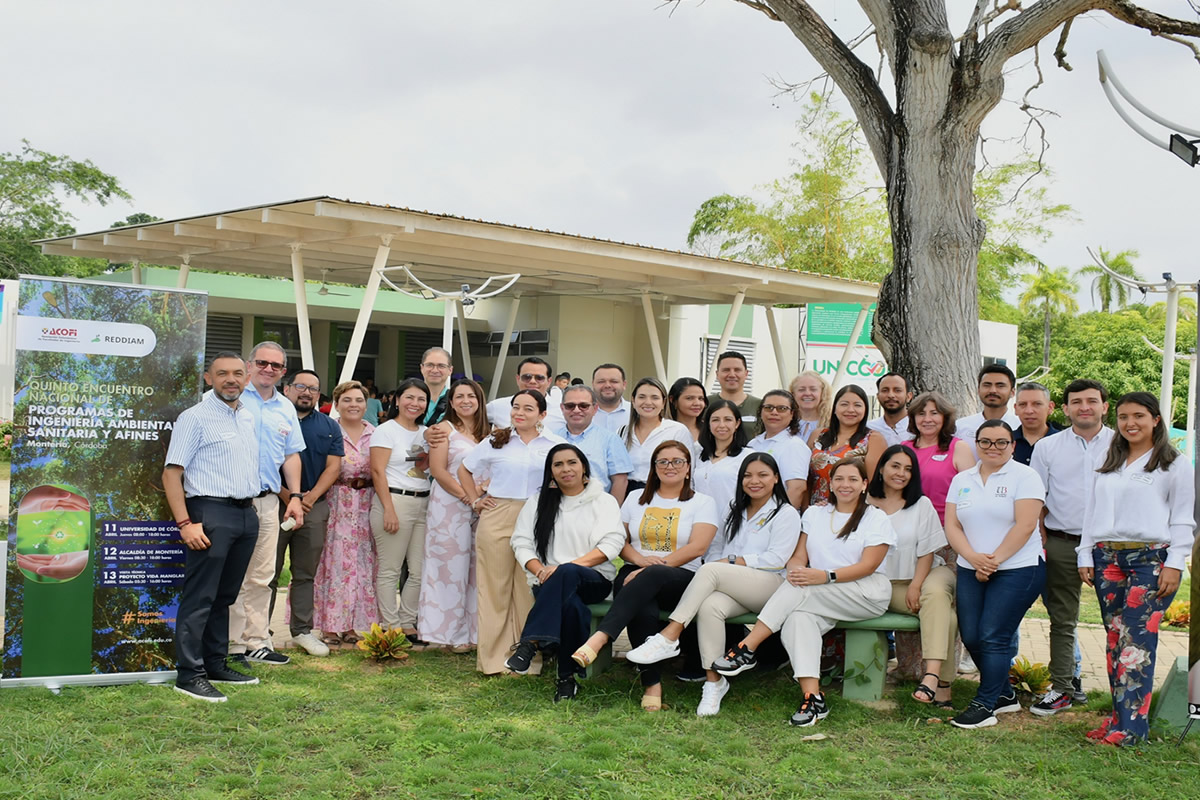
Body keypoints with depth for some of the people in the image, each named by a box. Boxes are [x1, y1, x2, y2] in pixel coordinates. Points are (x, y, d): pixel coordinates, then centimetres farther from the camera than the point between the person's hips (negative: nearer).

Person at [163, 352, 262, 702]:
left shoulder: (248, 417, 16)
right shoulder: (195, 417, -6)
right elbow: (172, 473, -10)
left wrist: (258, 506, 13)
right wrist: (185, 523, -17)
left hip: (247, 513, 7)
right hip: (211, 512, -7)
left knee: (225, 595, 14)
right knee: (200, 597, -5)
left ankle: (216, 664, 22)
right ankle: (188, 674, -1)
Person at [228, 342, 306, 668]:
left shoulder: (286, 408, 16)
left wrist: (294, 497, 11)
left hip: (269, 500, 5)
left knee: (262, 576, 9)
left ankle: (257, 642, 16)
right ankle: (232, 644, 3)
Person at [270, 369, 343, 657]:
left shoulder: (329, 427, 13)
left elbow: (333, 466, 6)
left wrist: (311, 497, -8)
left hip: (315, 505, 3)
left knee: (305, 573, 8)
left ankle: (302, 630, 15)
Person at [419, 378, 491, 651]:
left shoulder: (486, 432, 14)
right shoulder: (445, 428, 1)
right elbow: (438, 470, -8)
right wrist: (466, 496, -15)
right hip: (449, 505, -4)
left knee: (477, 567, 5)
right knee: (451, 567, -1)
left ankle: (473, 630, 13)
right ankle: (451, 632, 6)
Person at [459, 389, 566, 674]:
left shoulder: (556, 445, 5)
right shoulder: (496, 442, 8)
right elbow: (465, 470, 19)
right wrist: (475, 500, 10)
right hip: (496, 519, 0)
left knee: (530, 590, 3)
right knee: (495, 587, 3)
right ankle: (493, 658, 10)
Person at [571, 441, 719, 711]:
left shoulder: (702, 503, 11)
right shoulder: (636, 499, 22)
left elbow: (697, 547, -4)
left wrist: (653, 567, -14)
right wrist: (640, 559, -7)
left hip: (681, 580, -2)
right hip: (635, 576, 2)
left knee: (652, 577, -40)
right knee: (643, 611, -36)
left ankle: (599, 638, -51)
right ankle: (652, 683, -32)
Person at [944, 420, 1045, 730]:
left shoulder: (1024, 477, -4)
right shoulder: (962, 480, 12)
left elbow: (1024, 526, -12)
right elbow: (952, 525, 5)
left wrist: (994, 560, -14)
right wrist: (974, 559, -10)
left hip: (1017, 569, -6)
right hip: (971, 571, 6)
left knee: (993, 637, -9)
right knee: (971, 637, 3)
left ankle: (985, 705, 2)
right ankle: (1004, 695, 23)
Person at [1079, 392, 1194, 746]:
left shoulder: (1175, 464, 3)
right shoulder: (1109, 465, 18)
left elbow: (1182, 520, -1)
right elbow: (1094, 512, 19)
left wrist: (1174, 564, -8)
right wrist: (1086, 556, 13)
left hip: (1151, 558, -5)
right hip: (1108, 558, 5)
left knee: (1136, 640, -11)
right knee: (1115, 637, 4)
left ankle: (1131, 725, -9)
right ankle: (1121, 713, 10)